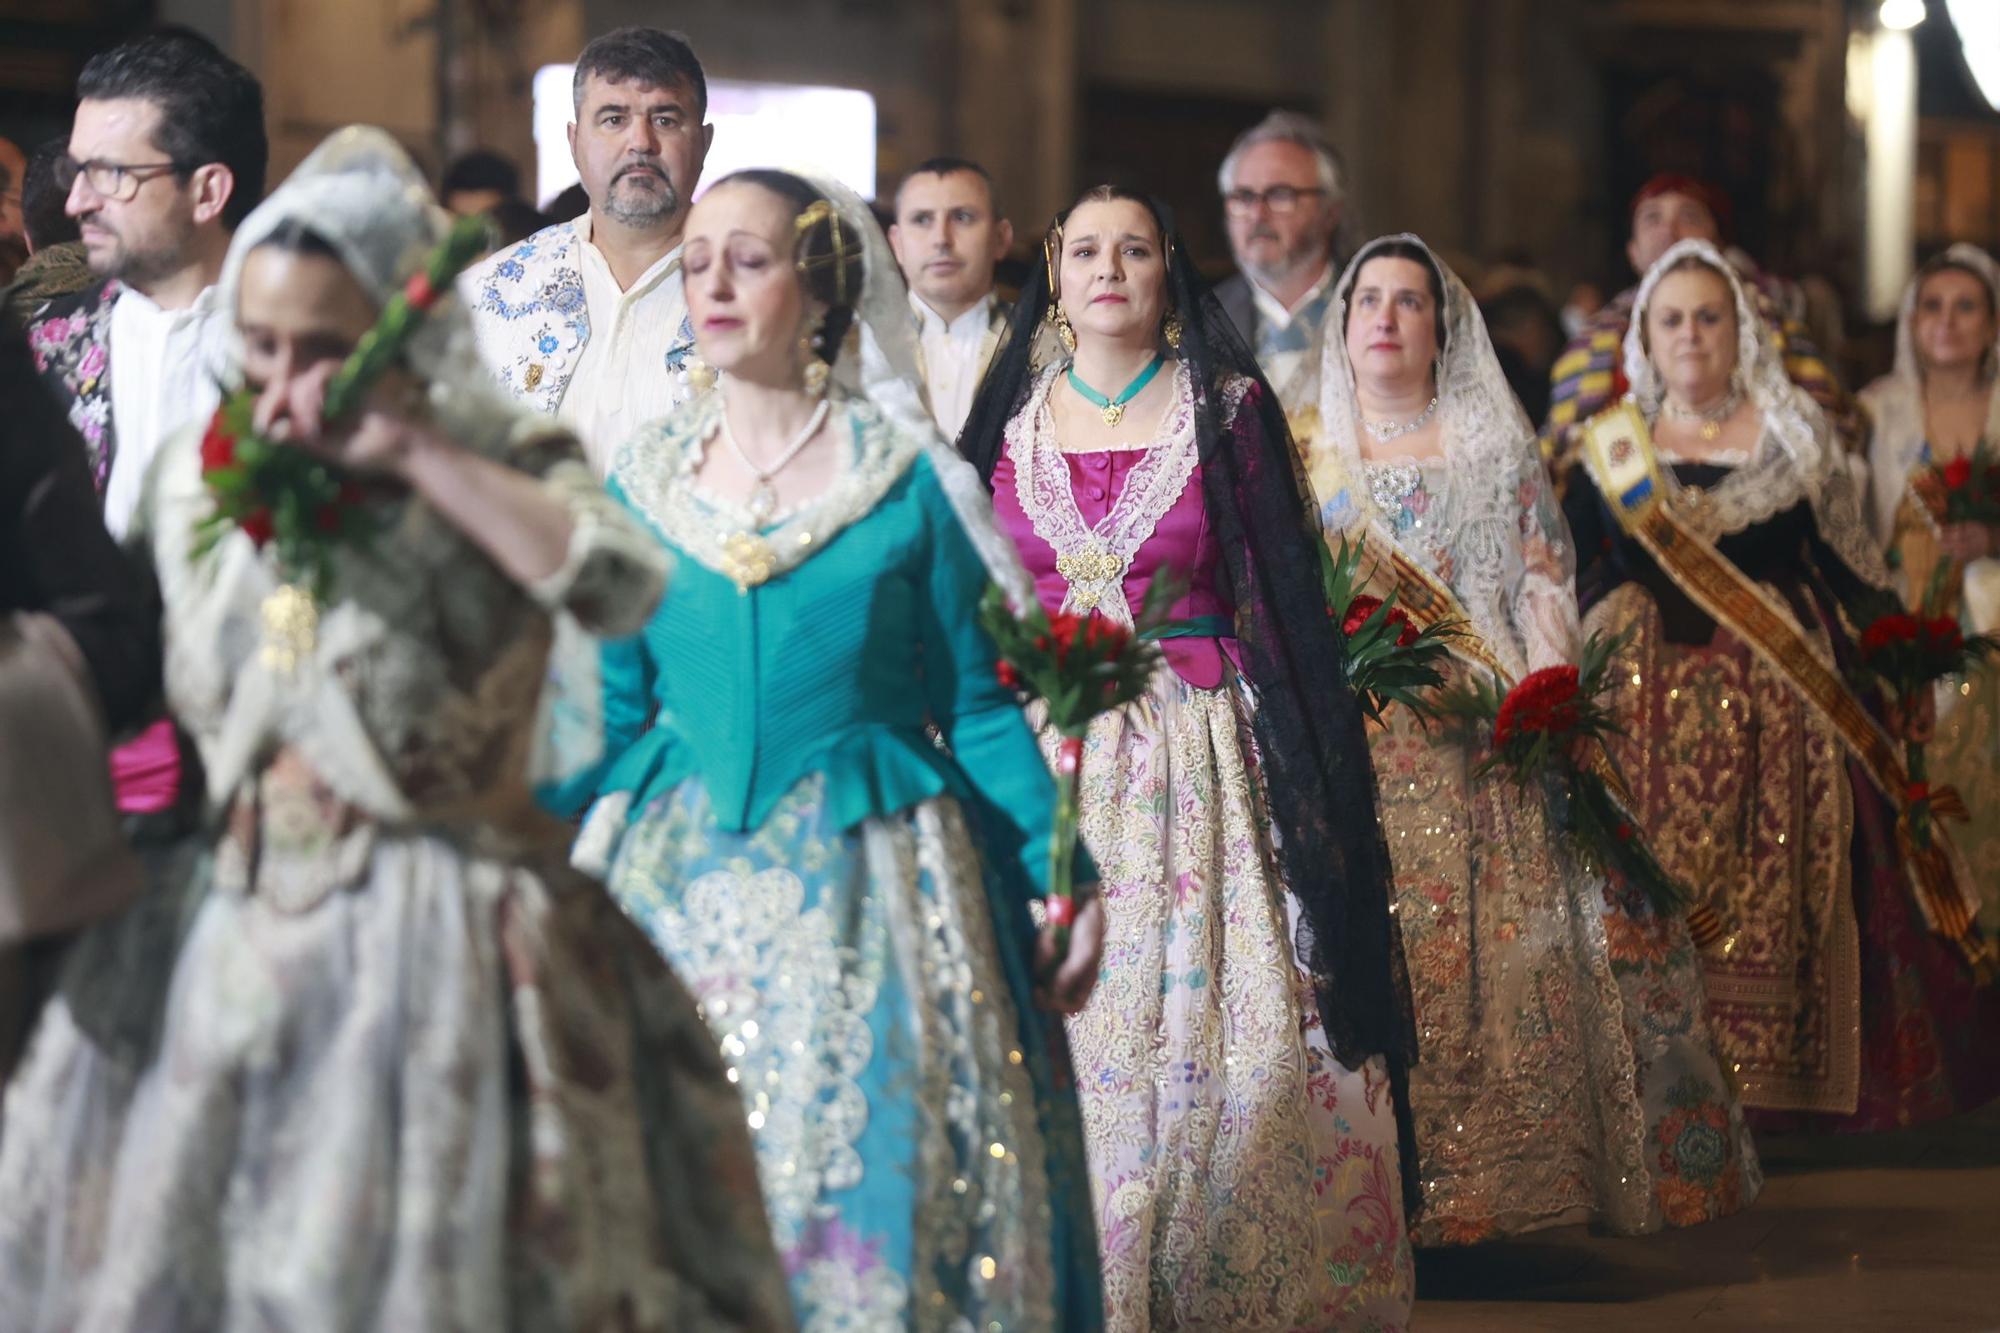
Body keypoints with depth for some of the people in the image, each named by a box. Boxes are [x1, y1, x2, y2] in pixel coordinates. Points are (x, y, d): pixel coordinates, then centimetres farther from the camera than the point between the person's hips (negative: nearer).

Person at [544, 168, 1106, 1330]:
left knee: (875, 1171, -2)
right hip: (680, 882, 2)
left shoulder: (905, 480, -1)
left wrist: (1065, 875, -2)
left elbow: (977, 705, 2)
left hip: (864, 884, -2)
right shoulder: (644, 483, 6)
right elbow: (613, 715, 9)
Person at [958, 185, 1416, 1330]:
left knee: (1215, 1030, -8)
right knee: (1063, 1033, -2)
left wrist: (1306, 760, -6)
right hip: (1048, 759, 2)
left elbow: (1282, 592, 0)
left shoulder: (1227, 407, 2)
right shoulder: (1014, 416, 10)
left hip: (1201, 756, -2)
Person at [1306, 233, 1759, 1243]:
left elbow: (1544, 588, 4)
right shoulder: (1307, 459, 14)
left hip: (1483, 742, -1)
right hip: (1349, 738, 1)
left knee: (1500, 949, -7)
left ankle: (1509, 1166, -2)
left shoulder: (1492, 449, 11)